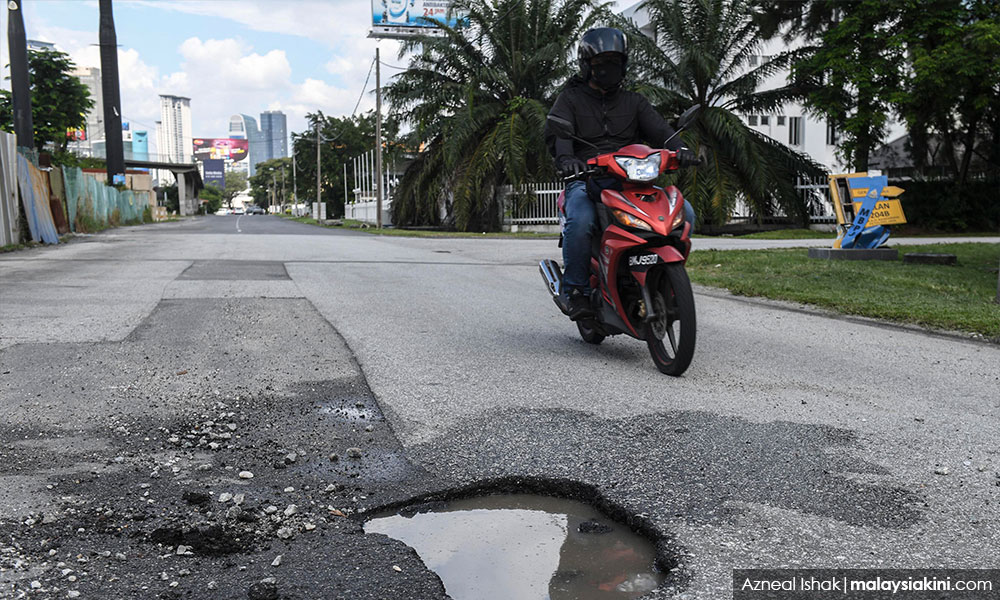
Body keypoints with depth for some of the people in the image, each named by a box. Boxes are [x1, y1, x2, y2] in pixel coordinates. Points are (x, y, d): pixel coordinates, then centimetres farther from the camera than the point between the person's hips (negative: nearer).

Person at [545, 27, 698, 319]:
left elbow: (658, 128, 3)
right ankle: (574, 289, -17)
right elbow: (556, 131, -8)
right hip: (585, 180, -3)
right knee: (580, 221, -37)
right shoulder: (570, 98, 12)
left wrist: (679, 148, -21)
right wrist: (565, 157, -31)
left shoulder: (634, 101, 21)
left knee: (683, 213, -17)